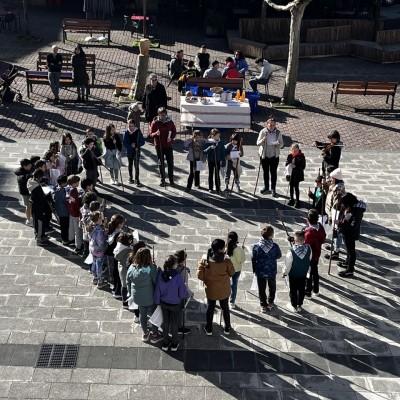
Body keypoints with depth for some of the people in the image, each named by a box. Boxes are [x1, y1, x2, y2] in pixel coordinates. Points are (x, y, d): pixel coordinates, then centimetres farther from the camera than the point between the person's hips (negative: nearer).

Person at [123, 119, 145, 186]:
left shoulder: (138, 132, -8)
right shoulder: (126, 133, -4)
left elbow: (142, 142, -6)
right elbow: (124, 143, -5)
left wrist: (136, 145, -20)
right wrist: (131, 146, -19)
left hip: (137, 151, -3)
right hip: (129, 151, 3)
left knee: (136, 166, -7)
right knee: (130, 165, 16)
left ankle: (137, 180, -4)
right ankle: (131, 178, 33)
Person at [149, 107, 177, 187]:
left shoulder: (170, 122, -1)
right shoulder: (155, 123, -6)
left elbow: (174, 132, 9)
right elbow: (151, 134, -6)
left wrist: (171, 138, -10)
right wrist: (156, 134, -27)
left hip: (168, 145, 1)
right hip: (159, 145, -1)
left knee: (170, 163, 4)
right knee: (161, 163, 8)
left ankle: (171, 179, 15)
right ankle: (162, 180, 18)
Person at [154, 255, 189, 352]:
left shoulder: (161, 274, -18)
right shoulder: (178, 276, -30)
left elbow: (157, 290, -6)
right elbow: (183, 294, -20)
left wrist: (157, 301, 11)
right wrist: (187, 294, 3)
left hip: (164, 303, 3)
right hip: (175, 304, -3)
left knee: (165, 322, 22)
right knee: (174, 323, 18)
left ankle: (165, 343, 36)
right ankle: (174, 344, 35)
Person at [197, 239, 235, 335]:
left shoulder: (205, 259, -16)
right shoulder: (226, 259, -22)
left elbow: (200, 275, -12)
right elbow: (232, 273, -9)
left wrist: (207, 279, 6)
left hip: (210, 289, 1)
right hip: (224, 290, -1)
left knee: (210, 308, 20)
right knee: (225, 308, 20)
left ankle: (209, 329, 31)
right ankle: (227, 328, 34)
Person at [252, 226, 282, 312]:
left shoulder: (256, 246, -21)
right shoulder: (275, 246, -23)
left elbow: (253, 259, -9)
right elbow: (278, 256, -4)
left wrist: (254, 270, 6)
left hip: (260, 272, 0)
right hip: (272, 271, 0)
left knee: (262, 289, 18)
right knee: (272, 287, 25)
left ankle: (263, 305, 29)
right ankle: (270, 302, 42)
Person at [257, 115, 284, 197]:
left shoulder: (278, 132, -5)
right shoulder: (263, 132, -8)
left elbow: (282, 144, 2)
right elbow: (258, 143, -9)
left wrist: (279, 145, -22)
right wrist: (262, 140, -31)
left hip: (274, 156, 0)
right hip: (264, 155, 0)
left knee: (273, 172, 4)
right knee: (265, 172, 14)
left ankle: (273, 188, 17)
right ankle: (266, 187, 31)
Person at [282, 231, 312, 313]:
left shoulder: (291, 251, -32)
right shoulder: (308, 249, -20)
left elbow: (287, 265, -20)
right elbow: (309, 260, -2)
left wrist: (284, 273, -2)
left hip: (293, 275, -3)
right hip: (303, 274, 4)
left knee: (293, 290, 17)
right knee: (301, 290, 21)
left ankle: (294, 306, 31)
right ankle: (299, 305, 36)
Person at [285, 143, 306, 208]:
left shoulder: (301, 156, -9)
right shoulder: (290, 156, 0)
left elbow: (303, 166, -11)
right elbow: (286, 164, 3)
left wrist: (295, 166, -22)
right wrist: (290, 165, -19)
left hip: (297, 174, -4)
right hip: (291, 174, 4)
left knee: (296, 187, -2)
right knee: (291, 186, 12)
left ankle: (297, 201, 8)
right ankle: (291, 199, 27)